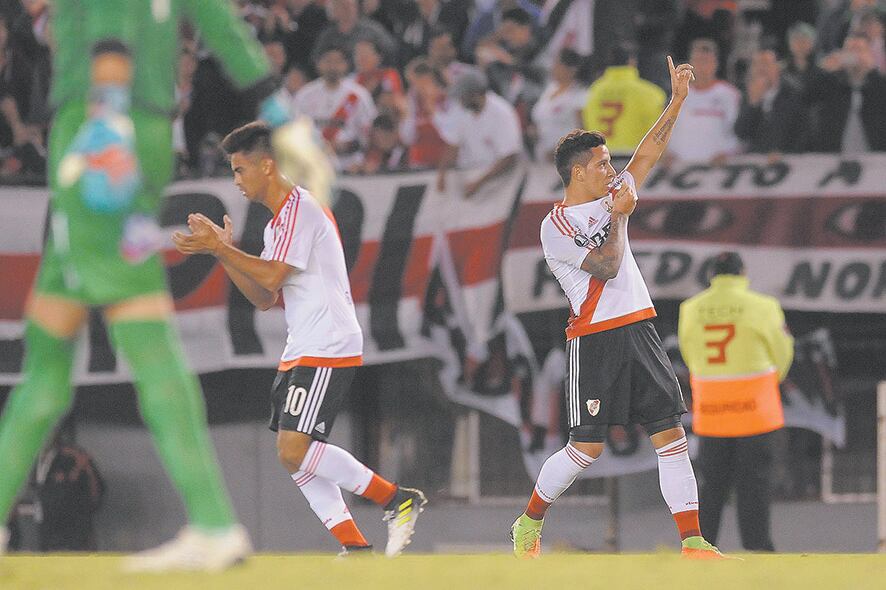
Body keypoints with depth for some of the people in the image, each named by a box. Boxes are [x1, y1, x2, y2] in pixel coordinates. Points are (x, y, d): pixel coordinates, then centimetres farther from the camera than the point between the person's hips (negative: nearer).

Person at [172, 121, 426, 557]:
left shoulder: (299, 208, -11)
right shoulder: (281, 220, 20)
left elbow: (271, 277, -19)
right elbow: (263, 298, 18)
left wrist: (219, 247, -14)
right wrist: (222, 252, 9)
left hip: (328, 350, -11)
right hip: (302, 351, 11)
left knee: (295, 451, -18)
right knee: (294, 457, 5)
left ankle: (398, 500, -10)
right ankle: (354, 547, 5)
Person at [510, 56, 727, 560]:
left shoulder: (610, 196, 14)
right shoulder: (556, 227, -8)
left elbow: (649, 153, 14)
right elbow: (606, 267, -17)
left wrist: (678, 100, 7)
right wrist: (619, 217, -9)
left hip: (640, 330, 7)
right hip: (596, 340, -7)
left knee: (671, 433, -3)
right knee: (587, 447, -6)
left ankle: (693, 542, -6)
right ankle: (529, 524, 15)